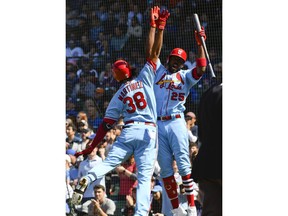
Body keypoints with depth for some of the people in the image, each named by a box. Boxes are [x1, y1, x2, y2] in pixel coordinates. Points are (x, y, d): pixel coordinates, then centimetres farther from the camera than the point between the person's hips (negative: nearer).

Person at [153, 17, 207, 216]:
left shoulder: (185, 76, 10)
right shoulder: (159, 71, 17)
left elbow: (201, 68, -7)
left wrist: (200, 44, -8)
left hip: (176, 123, -3)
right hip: (157, 125, 3)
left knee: (183, 164, -12)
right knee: (165, 168, 1)